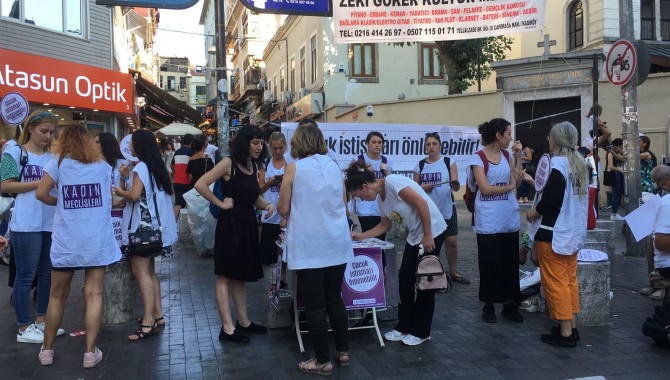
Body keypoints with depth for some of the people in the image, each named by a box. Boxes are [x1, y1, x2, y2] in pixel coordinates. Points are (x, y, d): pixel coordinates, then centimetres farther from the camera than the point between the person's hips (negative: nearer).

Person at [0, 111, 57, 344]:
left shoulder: (53, 157, 14)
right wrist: (40, 183, -15)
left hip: (51, 223, 6)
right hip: (26, 224, -6)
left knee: (48, 273, 11)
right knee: (26, 275, 0)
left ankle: (41, 320, 24)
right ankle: (24, 328, 8)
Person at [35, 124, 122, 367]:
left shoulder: (59, 163, 3)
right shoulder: (102, 165, 10)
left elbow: (41, 193, -4)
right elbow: (109, 194, 19)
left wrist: (59, 202, 13)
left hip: (66, 241, 0)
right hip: (97, 240, 1)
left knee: (57, 296, 11)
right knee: (94, 294, 0)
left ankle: (47, 350, 21)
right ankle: (90, 352, -1)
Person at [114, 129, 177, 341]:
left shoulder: (141, 167, -11)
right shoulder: (156, 167, 16)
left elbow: (134, 195, -18)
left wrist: (118, 190, 1)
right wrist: (126, 177, 14)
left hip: (144, 225, -9)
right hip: (156, 225, 9)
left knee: (140, 271, -11)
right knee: (149, 272, 13)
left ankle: (148, 322, -15)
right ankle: (157, 315, 15)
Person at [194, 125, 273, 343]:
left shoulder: (254, 166, 11)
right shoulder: (229, 163, -11)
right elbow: (200, 185, -17)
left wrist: (267, 205, -4)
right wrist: (221, 204, -14)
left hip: (248, 223, 8)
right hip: (230, 223, -8)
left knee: (240, 275, 16)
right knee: (225, 276, -1)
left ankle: (243, 321, 26)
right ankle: (227, 328, 2)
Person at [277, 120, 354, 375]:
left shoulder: (294, 168, -6)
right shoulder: (334, 166, 8)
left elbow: (283, 209, -2)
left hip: (309, 246, -5)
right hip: (337, 243, 5)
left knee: (314, 304, 4)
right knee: (335, 298, 17)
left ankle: (323, 361, 10)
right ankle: (343, 351, 25)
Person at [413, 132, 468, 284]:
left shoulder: (449, 162, -1)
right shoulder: (420, 165, 3)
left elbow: (456, 187, -6)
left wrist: (455, 184, -29)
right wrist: (423, 187, -14)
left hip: (446, 209, -1)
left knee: (452, 241, 1)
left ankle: (454, 273, 17)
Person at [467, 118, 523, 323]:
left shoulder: (506, 155, 10)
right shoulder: (478, 157, -9)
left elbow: (517, 181, 8)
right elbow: (485, 188, -16)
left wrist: (519, 157, 3)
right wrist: (509, 186, -6)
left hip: (509, 218, 6)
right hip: (488, 220, -6)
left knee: (510, 262, 10)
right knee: (490, 263, 4)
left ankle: (509, 303, 20)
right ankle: (488, 305, 16)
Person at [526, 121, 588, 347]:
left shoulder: (557, 165, -18)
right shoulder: (580, 164, 8)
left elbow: (551, 199, -22)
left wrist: (533, 213, -5)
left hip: (553, 233, -9)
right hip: (574, 232, 9)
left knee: (555, 282, -1)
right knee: (570, 280, 15)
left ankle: (565, 332, 4)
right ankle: (572, 327, 21)